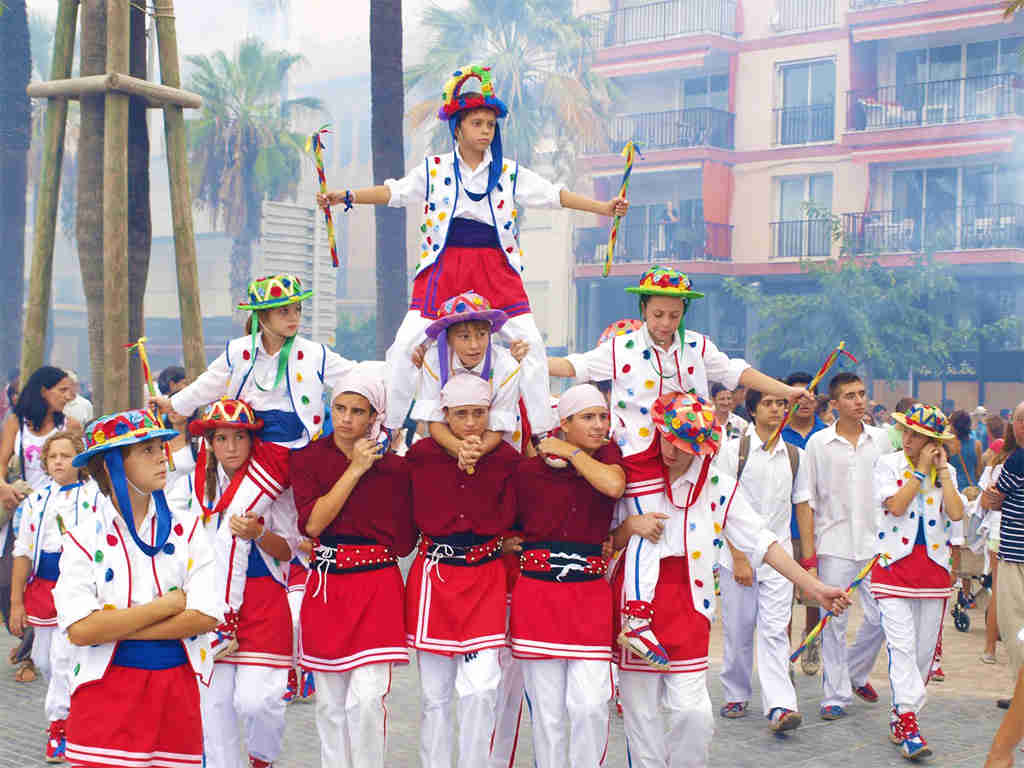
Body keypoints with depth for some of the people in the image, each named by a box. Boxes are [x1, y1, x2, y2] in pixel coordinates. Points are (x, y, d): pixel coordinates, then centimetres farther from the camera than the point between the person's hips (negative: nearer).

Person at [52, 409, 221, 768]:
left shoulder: (186, 527, 4)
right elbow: (80, 630, -14)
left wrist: (117, 628, -11)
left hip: (176, 687, 2)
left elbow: (206, 616, -7)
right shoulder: (84, 537, -1)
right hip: (106, 693, -2)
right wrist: (167, 604, -10)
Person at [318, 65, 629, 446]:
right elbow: (394, 191, 5)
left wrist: (603, 207, -2)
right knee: (407, 343, -8)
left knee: (531, 343, -7)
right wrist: (346, 196, -8)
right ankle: (388, 429, 5)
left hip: (495, 267, 1)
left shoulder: (509, 172, 10)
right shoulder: (434, 169, 9)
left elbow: (554, 194, 7)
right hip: (444, 266, -1)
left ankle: (544, 430, 5)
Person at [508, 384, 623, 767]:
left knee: (590, 705, -9)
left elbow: (614, 485, -18)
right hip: (537, 594, 0)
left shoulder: (606, 453, 6)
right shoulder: (529, 470, 3)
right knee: (547, 711, 4)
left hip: (590, 595, 0)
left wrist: (572, 452, -8)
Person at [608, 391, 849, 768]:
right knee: (641, 712, 4)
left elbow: (760, 542, 1)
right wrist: (630, 526, -15)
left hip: (686, 603, 0)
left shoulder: (718, 487, 3)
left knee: (692, 711, -8)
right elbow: (608, 540, 8)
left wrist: (815, 588, -5)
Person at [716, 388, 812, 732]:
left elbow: (803, 509, 14)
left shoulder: (795, 456, 10)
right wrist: (739, 558, -10)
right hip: (738, 555, -2)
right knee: (738, 630, 6)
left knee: (774, 630, -7)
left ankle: (780, 705, -13)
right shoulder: (734, 450, -1)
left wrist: (809, 561, 9)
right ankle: (736, 695, 23)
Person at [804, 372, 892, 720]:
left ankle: (855, 672, 27)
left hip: (875, 541, 3)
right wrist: (808, 545, -2)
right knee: (834, 620, -1)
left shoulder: (881, 439, 6)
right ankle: (835, 694, 9)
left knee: (882, 616, 2)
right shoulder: (818, 442, -1)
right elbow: (808, 496, 2)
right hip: (834, 543, -2)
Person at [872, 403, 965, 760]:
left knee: (925, 648, 6)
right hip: (894, 562, -3)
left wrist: (942, 469, -7)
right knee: (901, 645, -12)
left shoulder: (947, 472, 8)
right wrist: (921, 470, -11)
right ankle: (908, 725, -14)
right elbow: (896, 505, -14)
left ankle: (899, 717, 20)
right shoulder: (888, 464, 1)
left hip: (934, 566, 3)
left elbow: (957, 513, -9)